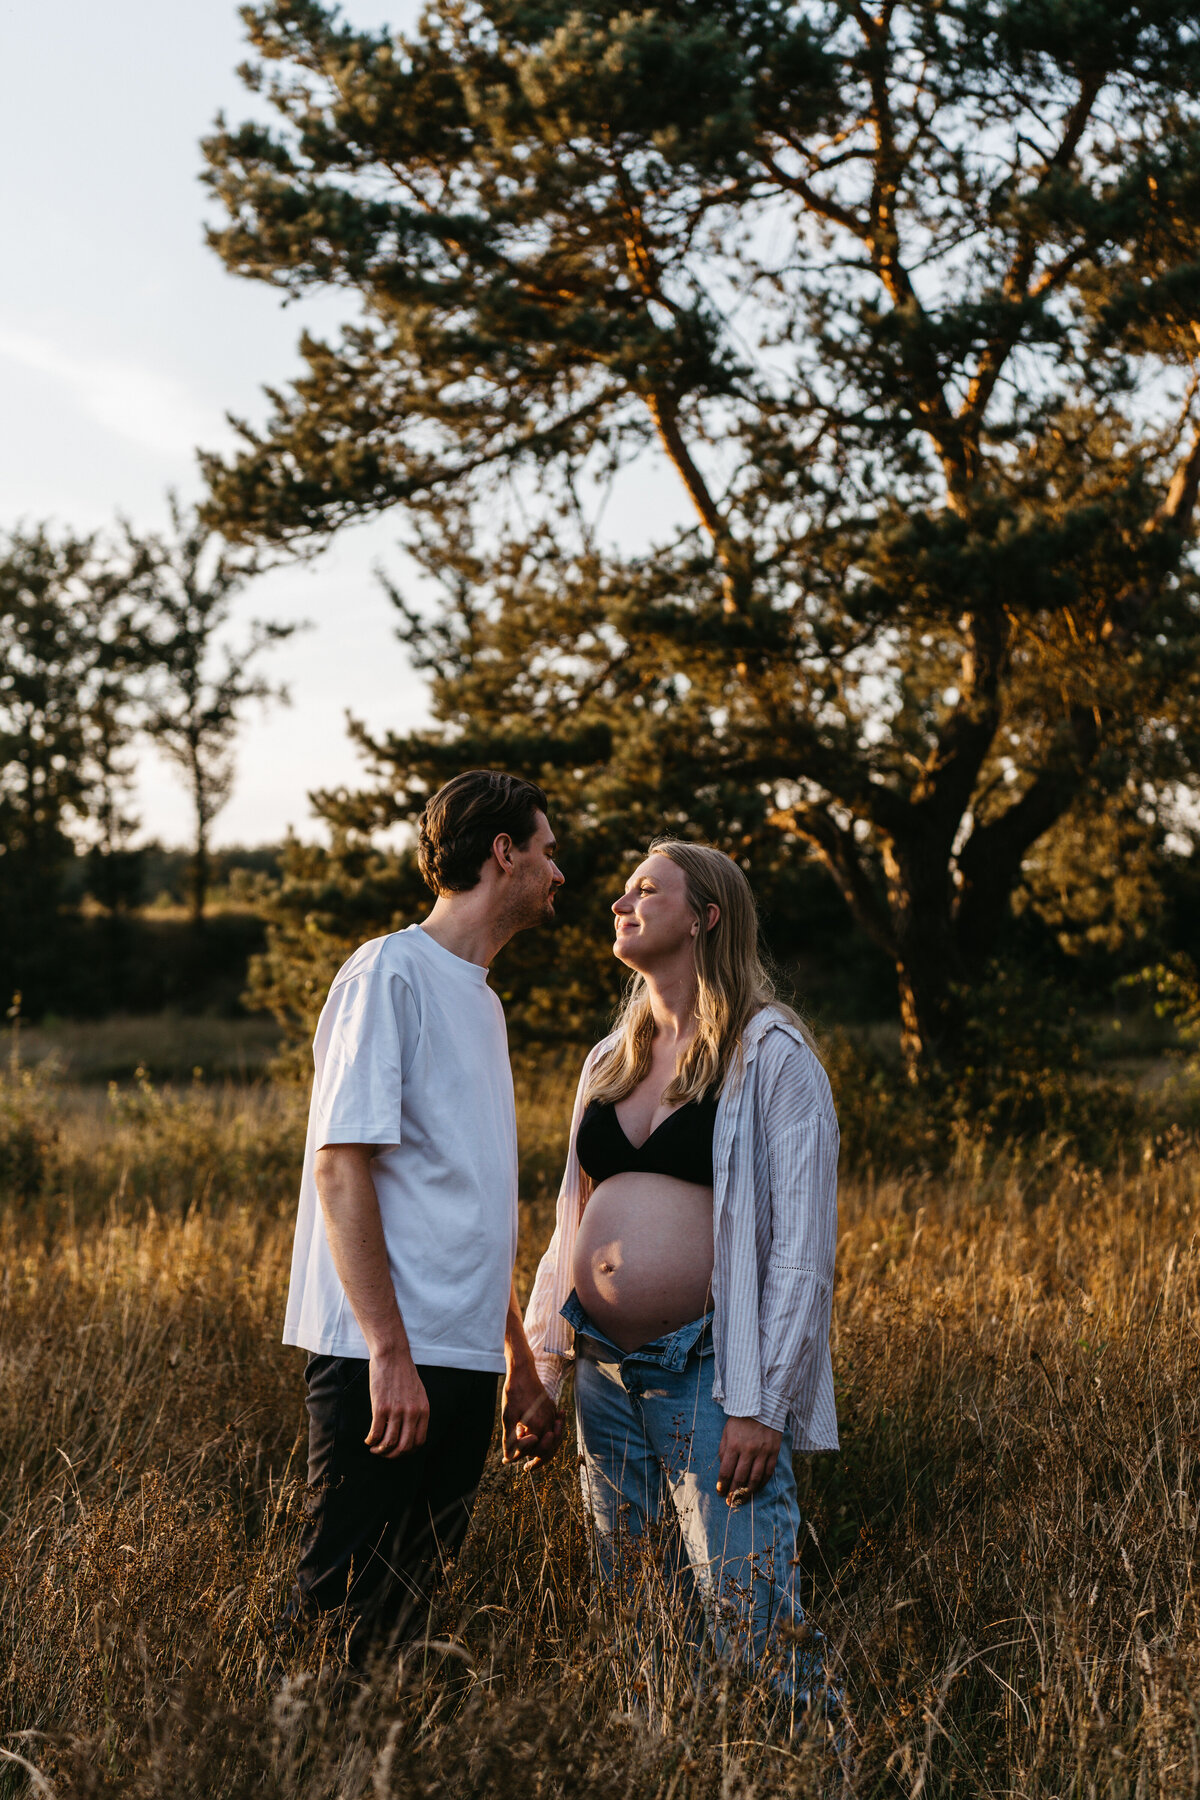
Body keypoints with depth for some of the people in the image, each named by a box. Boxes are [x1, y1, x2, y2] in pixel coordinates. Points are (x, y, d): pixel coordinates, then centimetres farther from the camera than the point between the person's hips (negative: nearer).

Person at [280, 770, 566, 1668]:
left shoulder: (482, 999, 19)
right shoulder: (389, 973, -7)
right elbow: (340, 1169, -15)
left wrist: (522, 1369, 21)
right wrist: (390, 1353, -21)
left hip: (467, 1365, 8)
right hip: (381, 1359, -8)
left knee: (412, 1618, 9)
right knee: (338, 1611, -7)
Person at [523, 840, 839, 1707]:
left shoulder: (772, 1056, -5)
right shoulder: (611, 1059, 16)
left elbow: (803, 1246, -11)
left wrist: (763, 1406, -17)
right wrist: (541, 1372, 13)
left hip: (709, 1373, -7)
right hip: (605, 1373, 7)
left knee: (755, 1633, -10)